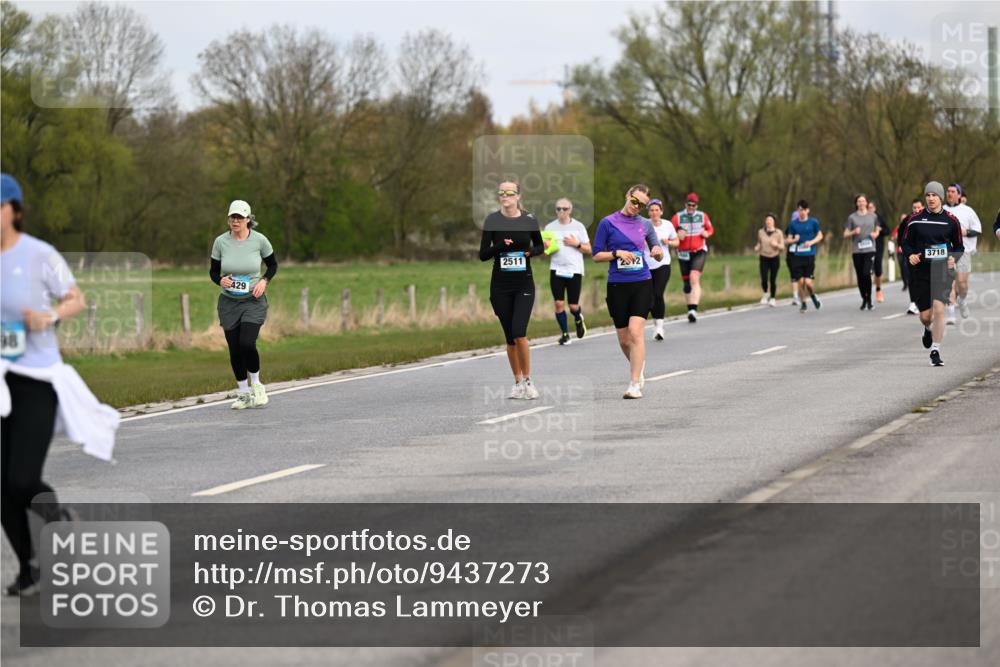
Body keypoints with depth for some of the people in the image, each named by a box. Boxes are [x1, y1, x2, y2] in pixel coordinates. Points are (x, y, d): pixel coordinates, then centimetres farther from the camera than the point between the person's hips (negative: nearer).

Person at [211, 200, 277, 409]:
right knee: (235, 349, 3)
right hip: (229, 303, 2)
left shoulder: (259, 240, -7)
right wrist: (220, 280, -17)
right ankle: (243, 394, 19)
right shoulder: (221, 242, -4)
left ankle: (256, 384, 7)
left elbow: (273, 265, 8)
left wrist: (264, 281, -10)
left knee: (247, 344, -18)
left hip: (253, 300, -2)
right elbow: (213, 270, 5)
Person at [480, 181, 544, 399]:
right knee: (509, 337, 7)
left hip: (524, 285, -1)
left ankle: (527, 380, -1)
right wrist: (501, 246, -21)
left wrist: (531, 251, -8)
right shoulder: (492, 220, -2)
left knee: (519, 333, -16)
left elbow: (540, 245, 14)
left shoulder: (529, 220, -1)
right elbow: (483, 254, -3)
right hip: (500, 285, 1)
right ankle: (518, 382, 20)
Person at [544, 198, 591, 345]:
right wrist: (545, 247, -12)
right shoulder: (550, 227, 6)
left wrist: (576, 244, -12)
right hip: (556, 270, 1)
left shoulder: (578, 226, 3)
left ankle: (579, 319, 34)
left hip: (574, 270, -1)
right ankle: (565, 334, 7)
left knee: (573, 306, 0)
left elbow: (588, 250, 6)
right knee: (559, 303, -7)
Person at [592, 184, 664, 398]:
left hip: (642, 283, 0)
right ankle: (638, 366, 38)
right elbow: (597, 255, 3)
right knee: (624, 339, 7)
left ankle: (635, 384, -17)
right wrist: (617, 253, -13)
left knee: (635, 331, -17)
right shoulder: (608, 223, 1)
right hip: (617, 285, 0)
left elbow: (659, 254, 18)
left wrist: (658, 251, -5)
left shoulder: (645, 224, 8)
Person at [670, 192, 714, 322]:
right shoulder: (678, 217, 1)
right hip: (683, 253, 2)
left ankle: (694, 310, -29)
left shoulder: (702, 216, 5)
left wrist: (707, 233, -4)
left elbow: (711, 229, 19)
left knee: (694, 278, -21)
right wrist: (677, 236, -19)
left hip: (699, 252, -2)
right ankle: (690, 310, 25)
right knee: (686, 282, 8)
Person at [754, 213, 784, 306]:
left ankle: (772, 298, 17)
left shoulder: (778, 233, -5)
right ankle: (766, 294, 22)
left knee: (773, 280, -2)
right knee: (764, 280, -8)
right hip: (764, 258, 1)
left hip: (775, 258, -1)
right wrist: (757, 248, -4)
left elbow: (782, 247, -2)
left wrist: (776, 245, -22)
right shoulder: (761, 232, 2)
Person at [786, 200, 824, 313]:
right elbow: (788, 239, 12)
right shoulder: (793, 223, 6)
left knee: (808, 282, -9)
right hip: (797, 256, 2)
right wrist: (794, 240, -12)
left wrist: (811, 242, -10)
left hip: (810, 255, -2)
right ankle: (803, 303, 16)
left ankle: (814, 297, 20)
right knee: (800, 281, -2)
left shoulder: (813, 222, 1)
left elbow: (820, 235, 9)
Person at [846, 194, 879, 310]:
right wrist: (854, 232, -12)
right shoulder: (852, 217, 6)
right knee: (860, 276, 3)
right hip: (856, 251, 1)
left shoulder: (873, 216, 9)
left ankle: (869, 299, -5)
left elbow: (877, 230, 23)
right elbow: (845, 234, 7)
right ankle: (864, 300, 18)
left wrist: (875, 234, 1)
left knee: (866, 273, -17)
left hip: (870, 249, -1)